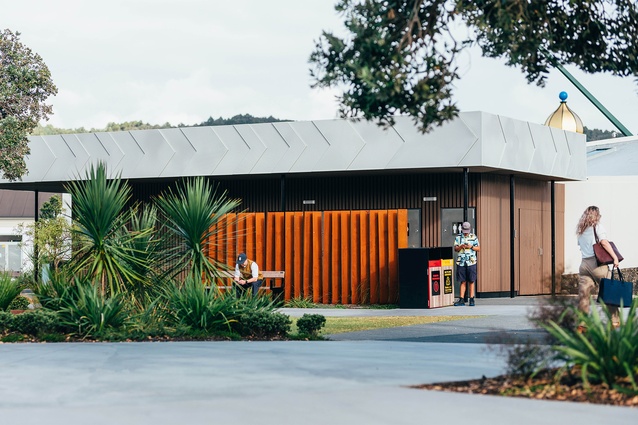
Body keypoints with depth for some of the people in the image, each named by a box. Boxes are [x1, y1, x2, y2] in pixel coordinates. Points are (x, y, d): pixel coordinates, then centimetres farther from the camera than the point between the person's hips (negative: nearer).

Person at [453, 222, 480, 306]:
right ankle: (461, 300, 4)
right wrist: (460, 247, -14)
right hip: (461, 262, 1)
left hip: (471, 262, -1)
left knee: (471, 281, 0)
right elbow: (455, 249, 7)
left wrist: (471, 247, -11)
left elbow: (478, 248, 6)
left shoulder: (474, 237, 5)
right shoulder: (458, 237, 9)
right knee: (463, 281, 4)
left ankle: (472, 299, 3)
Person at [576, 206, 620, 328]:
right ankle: (615, 322, 6)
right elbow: (604, 241, -13)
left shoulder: (580, 229, 17)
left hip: (584, 263, 5)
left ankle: (581, 324, -1)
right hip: (596, 263, -5)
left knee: (583, 295, 3)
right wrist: (615, 257, -14)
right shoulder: (597, 226, -1)